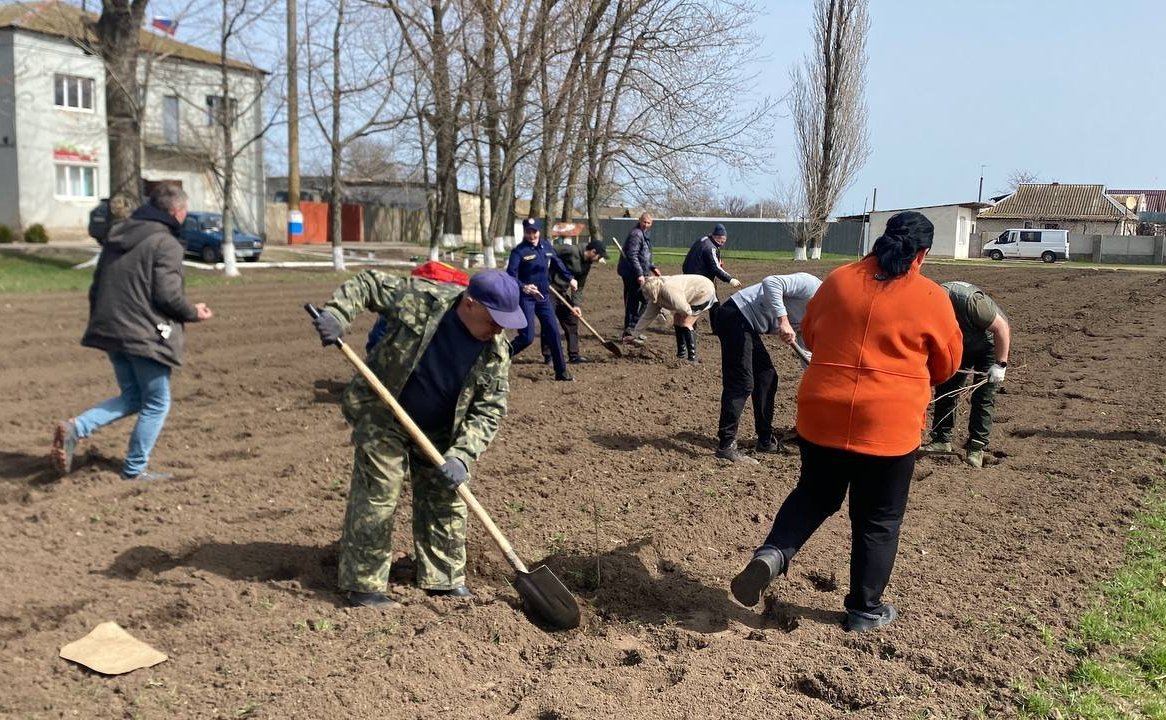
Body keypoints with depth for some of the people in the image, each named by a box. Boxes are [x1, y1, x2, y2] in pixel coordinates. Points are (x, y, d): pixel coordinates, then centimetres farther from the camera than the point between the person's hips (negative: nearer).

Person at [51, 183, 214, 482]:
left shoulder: (117, 236, 14)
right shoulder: (166, 244, -12)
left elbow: (96, 286, 17)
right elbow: (167, 295, -18)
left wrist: (102, 320, 25)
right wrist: (194, 312, 0)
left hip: (111, 331, 8)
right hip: (146, 336, -8)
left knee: (132, 397, 20)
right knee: (156, 403, 8)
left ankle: (75, 428, 1)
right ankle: (136, 469, 13)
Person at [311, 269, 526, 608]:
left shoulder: (496, 351, -15)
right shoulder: (418, 298, -24)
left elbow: (489, 411, -14)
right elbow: (368, 283, -10)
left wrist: (462, 455, -25)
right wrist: (337, 313, -25)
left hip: (439, 431, 5)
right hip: (382, 420, -4)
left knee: (446, 501, 11)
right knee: (377, 500, -4)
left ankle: (445, 580, 27)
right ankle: (363, 585, 10)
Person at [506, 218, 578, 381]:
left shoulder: (546, 246, 7)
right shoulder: (518, 251, -12)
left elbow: (557, 262, 25)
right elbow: (510, 274, -24)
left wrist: (570, 278, 29)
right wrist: (523, 287, -41)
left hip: (543, 296, 6)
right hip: (525, 298, -6)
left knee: (553, 332, 5)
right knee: (527, 337, -12)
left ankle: (561, 372, 14)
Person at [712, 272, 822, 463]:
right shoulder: (812, 286, -12)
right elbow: (771, 283, -26)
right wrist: (783, 320, -30)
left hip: (747, 325, 11)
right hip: (735, 316, -11)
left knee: (767, 376, 14)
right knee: (741, 383, -11)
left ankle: (766, 440, 22)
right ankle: (726, 445, -8)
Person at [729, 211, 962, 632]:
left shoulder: (838, 281, 2)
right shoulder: (931, 298, -6)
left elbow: (809, 333, 15)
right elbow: (947, 365, 6)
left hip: (820, 416, 3)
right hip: (888, 426, -3)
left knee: (814, 494, 23)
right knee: (878, 519, 13)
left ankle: (772, 553, 0)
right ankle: (864, 609, 25)